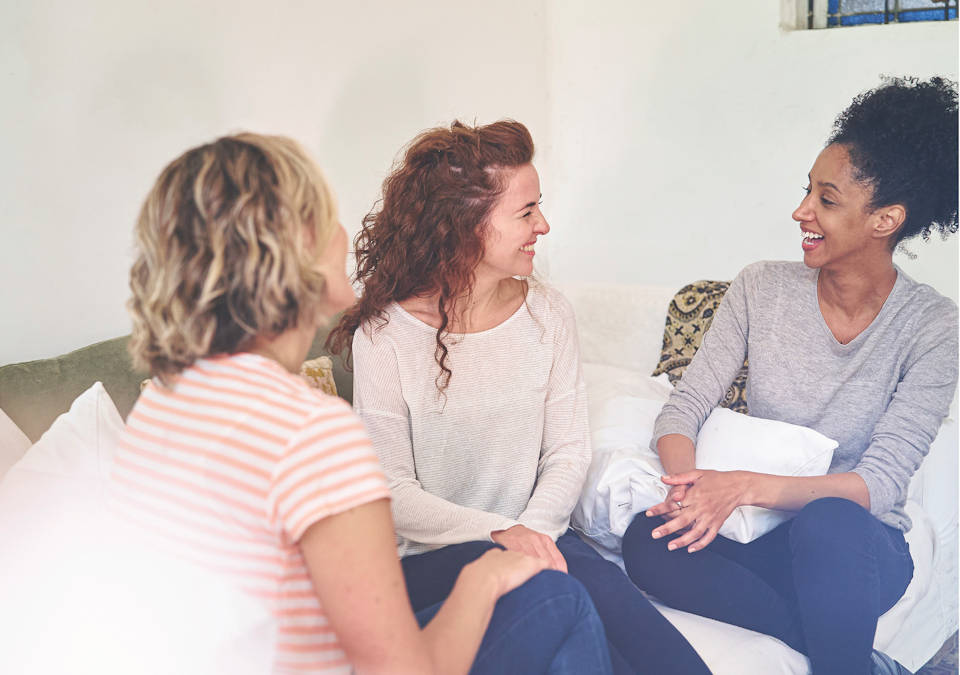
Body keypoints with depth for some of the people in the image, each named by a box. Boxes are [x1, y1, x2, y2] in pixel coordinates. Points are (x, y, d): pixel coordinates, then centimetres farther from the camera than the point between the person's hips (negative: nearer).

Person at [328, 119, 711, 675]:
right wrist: (498, 534, -22)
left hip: (537, 537, 4)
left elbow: (569, 450, 4)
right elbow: (392, 492, -10)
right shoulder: (383, 337, -9)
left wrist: (535, 528, -15)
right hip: (429, 560, -3)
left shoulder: (548, 314, 5)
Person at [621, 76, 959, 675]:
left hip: (857, 544, -3)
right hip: (756, 535, 3)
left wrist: (746, 486, -32)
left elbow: (881, 480, -17)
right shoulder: (762, 288, -1)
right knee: (649, 540, -29)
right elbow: (685, 407, -2)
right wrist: (690, 484, -26)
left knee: (828, 522, -39)